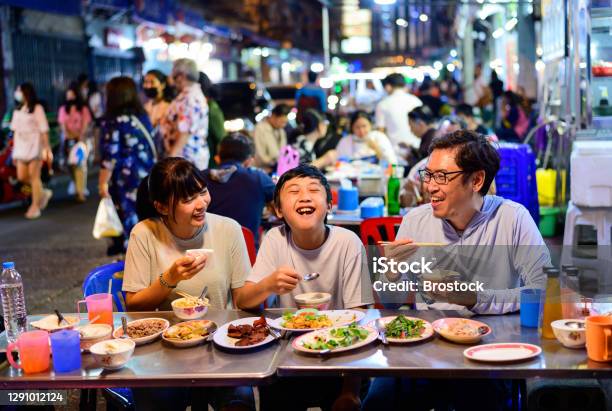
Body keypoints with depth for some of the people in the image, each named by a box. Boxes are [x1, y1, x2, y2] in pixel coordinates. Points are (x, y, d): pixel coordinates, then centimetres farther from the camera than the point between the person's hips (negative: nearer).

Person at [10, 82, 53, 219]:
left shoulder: (37, 108, -5)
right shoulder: (17, 110, 13)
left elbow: (44, 130, -7)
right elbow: (15, 131, 14)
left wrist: (47, 149, -10)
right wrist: (14, 151, 13)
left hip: (35, 146, -6)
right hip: (21, 147, 6)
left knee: (34, 176, -5)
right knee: (22, 177, 2)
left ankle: (35, 206, 4)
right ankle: (43, 193, 23)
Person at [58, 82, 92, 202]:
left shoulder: (83, 108, 2)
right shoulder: (63, 109, 10)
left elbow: (85, 124, -3)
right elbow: (62, 124, 5)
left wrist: (81, 137, -16)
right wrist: (67, 136, -12)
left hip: (80, 139, -3)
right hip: (69, 139, 3)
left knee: (81, 164, -10)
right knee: (72, 165, 4)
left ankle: (81, 192, -13)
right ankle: (77, 189, 16)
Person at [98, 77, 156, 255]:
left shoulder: (114, 121, -12)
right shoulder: (142, 115, 8)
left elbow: (111, 156, -14)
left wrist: (103, 182, -8)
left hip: (126, 179, -7)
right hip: (146, 177, 7)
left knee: (130, 221, 0)